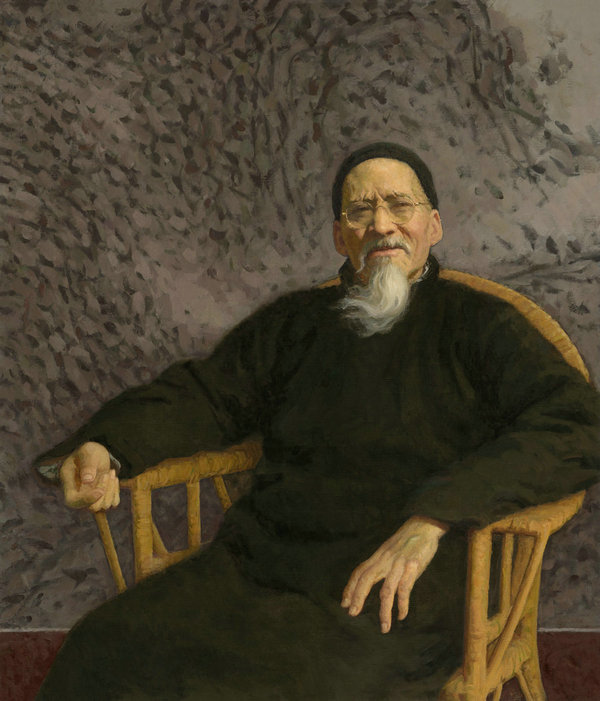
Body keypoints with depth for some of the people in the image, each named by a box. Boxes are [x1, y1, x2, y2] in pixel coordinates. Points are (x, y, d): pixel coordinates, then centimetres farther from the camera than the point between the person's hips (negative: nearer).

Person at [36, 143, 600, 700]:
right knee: (104, 653, -19)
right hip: (256, 566, 4)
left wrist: (431, 518, -21)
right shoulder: (294, 322, 19)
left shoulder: (478, 325, 4)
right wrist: (104, 448, 0)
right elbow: (207, 395, 21)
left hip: (397, 595, -3)